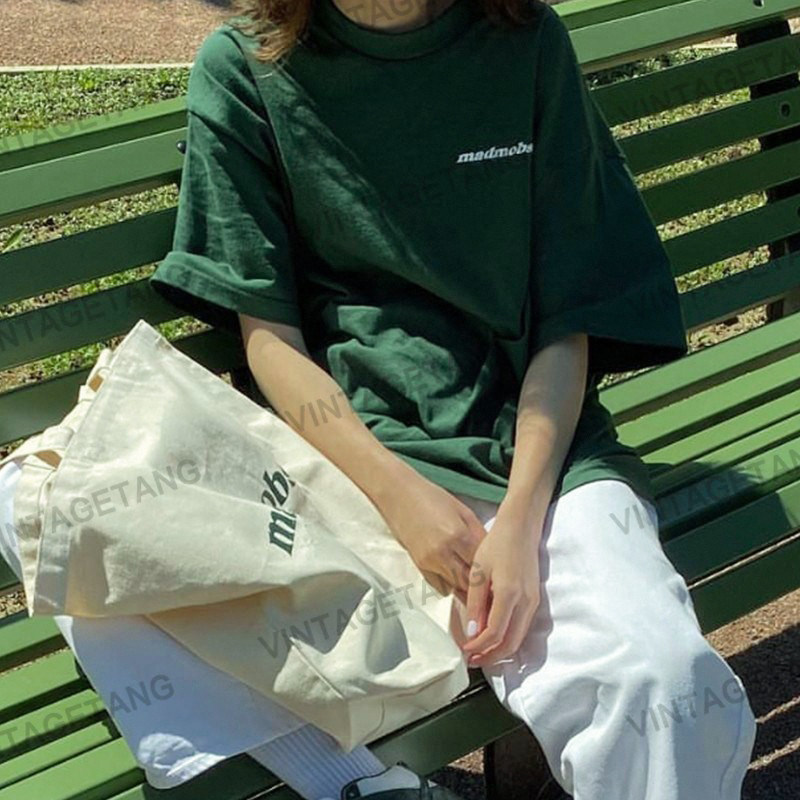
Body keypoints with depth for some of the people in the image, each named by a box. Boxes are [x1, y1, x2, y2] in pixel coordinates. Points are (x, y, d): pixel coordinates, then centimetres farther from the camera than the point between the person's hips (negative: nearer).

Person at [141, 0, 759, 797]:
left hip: (530, 441, 0)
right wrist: (400, 493, -13)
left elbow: (567, 321, 2)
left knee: (664, 682, -31)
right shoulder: (243, 68, 3)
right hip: (349, 445, 1)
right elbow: (267, 332, 1)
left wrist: (520, 521, -11)